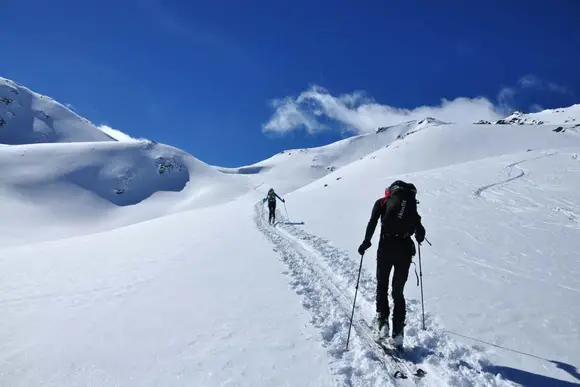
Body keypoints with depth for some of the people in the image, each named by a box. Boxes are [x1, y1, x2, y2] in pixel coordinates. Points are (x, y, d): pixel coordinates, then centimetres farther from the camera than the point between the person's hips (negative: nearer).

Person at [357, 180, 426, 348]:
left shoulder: (382, 202, 9)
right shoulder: (411, 204, 16)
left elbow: (372, 222, -5)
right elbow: (420, 231, 10)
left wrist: (366, 242, 0)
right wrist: (419, 237, 30)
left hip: (387, 247, -2)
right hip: (405, 249, 2)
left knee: (382, 286, 15)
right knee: (398, 291, 12)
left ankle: (382, 321, 2)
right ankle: (398, 331, 7)